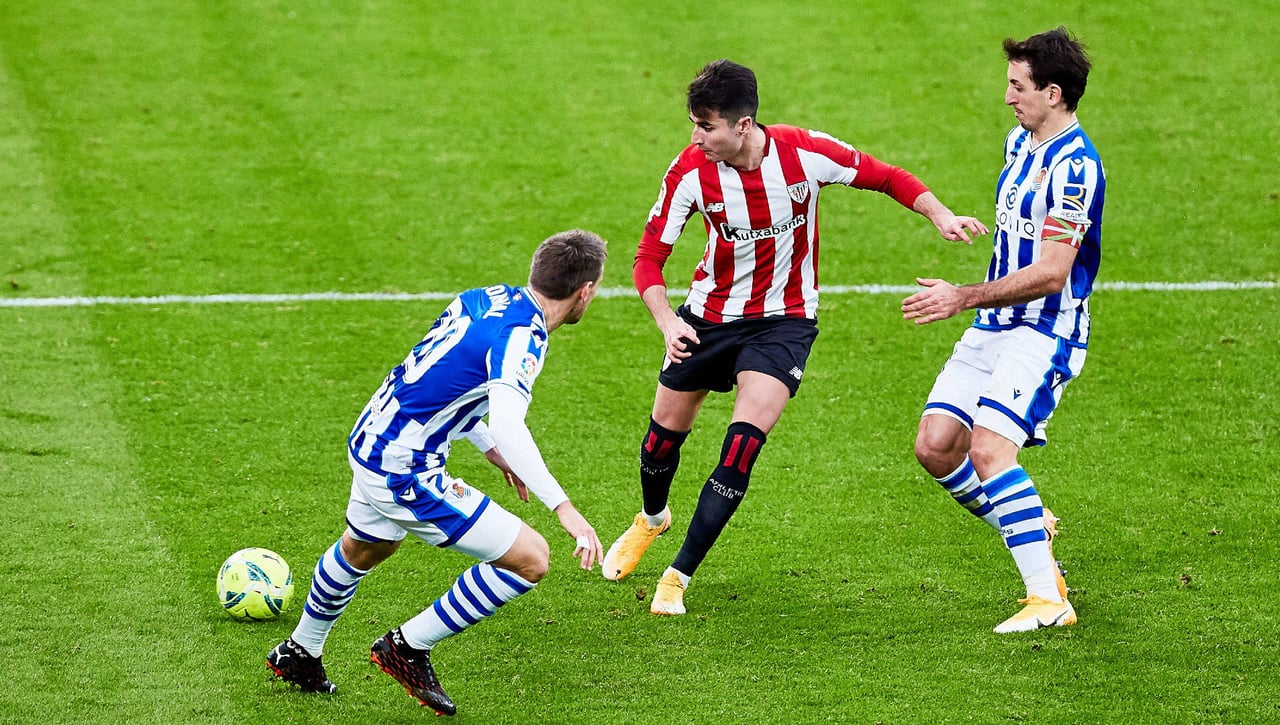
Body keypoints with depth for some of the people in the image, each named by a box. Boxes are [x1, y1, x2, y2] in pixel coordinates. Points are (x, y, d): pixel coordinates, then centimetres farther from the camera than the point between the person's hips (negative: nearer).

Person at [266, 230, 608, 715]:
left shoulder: (483, 298, 3)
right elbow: (507, 423, -39)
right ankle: (409, 647, 7)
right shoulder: (521, 338, -23)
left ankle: (299, 655, 60)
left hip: (371, 441, 9)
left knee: (362, 549, 37)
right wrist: (563, 506, -42)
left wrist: (489, 448, 23)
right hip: (406, 476, -9)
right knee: (529, 559, -6)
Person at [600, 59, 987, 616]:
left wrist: (942, 218, -20)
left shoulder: (804, 152, -21)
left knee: (744, 442, -18)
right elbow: (649, 256, -11)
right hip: (709, 313, 2)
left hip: (783, 320, -2)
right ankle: (651, 519, 48)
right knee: (667, 426, 12)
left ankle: (679, 575, -8)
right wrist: (667, 322, -28)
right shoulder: (690, 171, -18)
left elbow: (887, 178, -6)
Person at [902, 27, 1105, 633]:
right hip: (992, 329, 9)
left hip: (1046, 333, -9)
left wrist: (965, 298, -23)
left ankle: (1049, 599, -18)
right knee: (935, 446, 1)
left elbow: (1051, 272, -23)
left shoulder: (1074, 166, -19)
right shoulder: (1020, 141, 12)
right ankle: (1032, 530, 21)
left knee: (988, 449, -22)